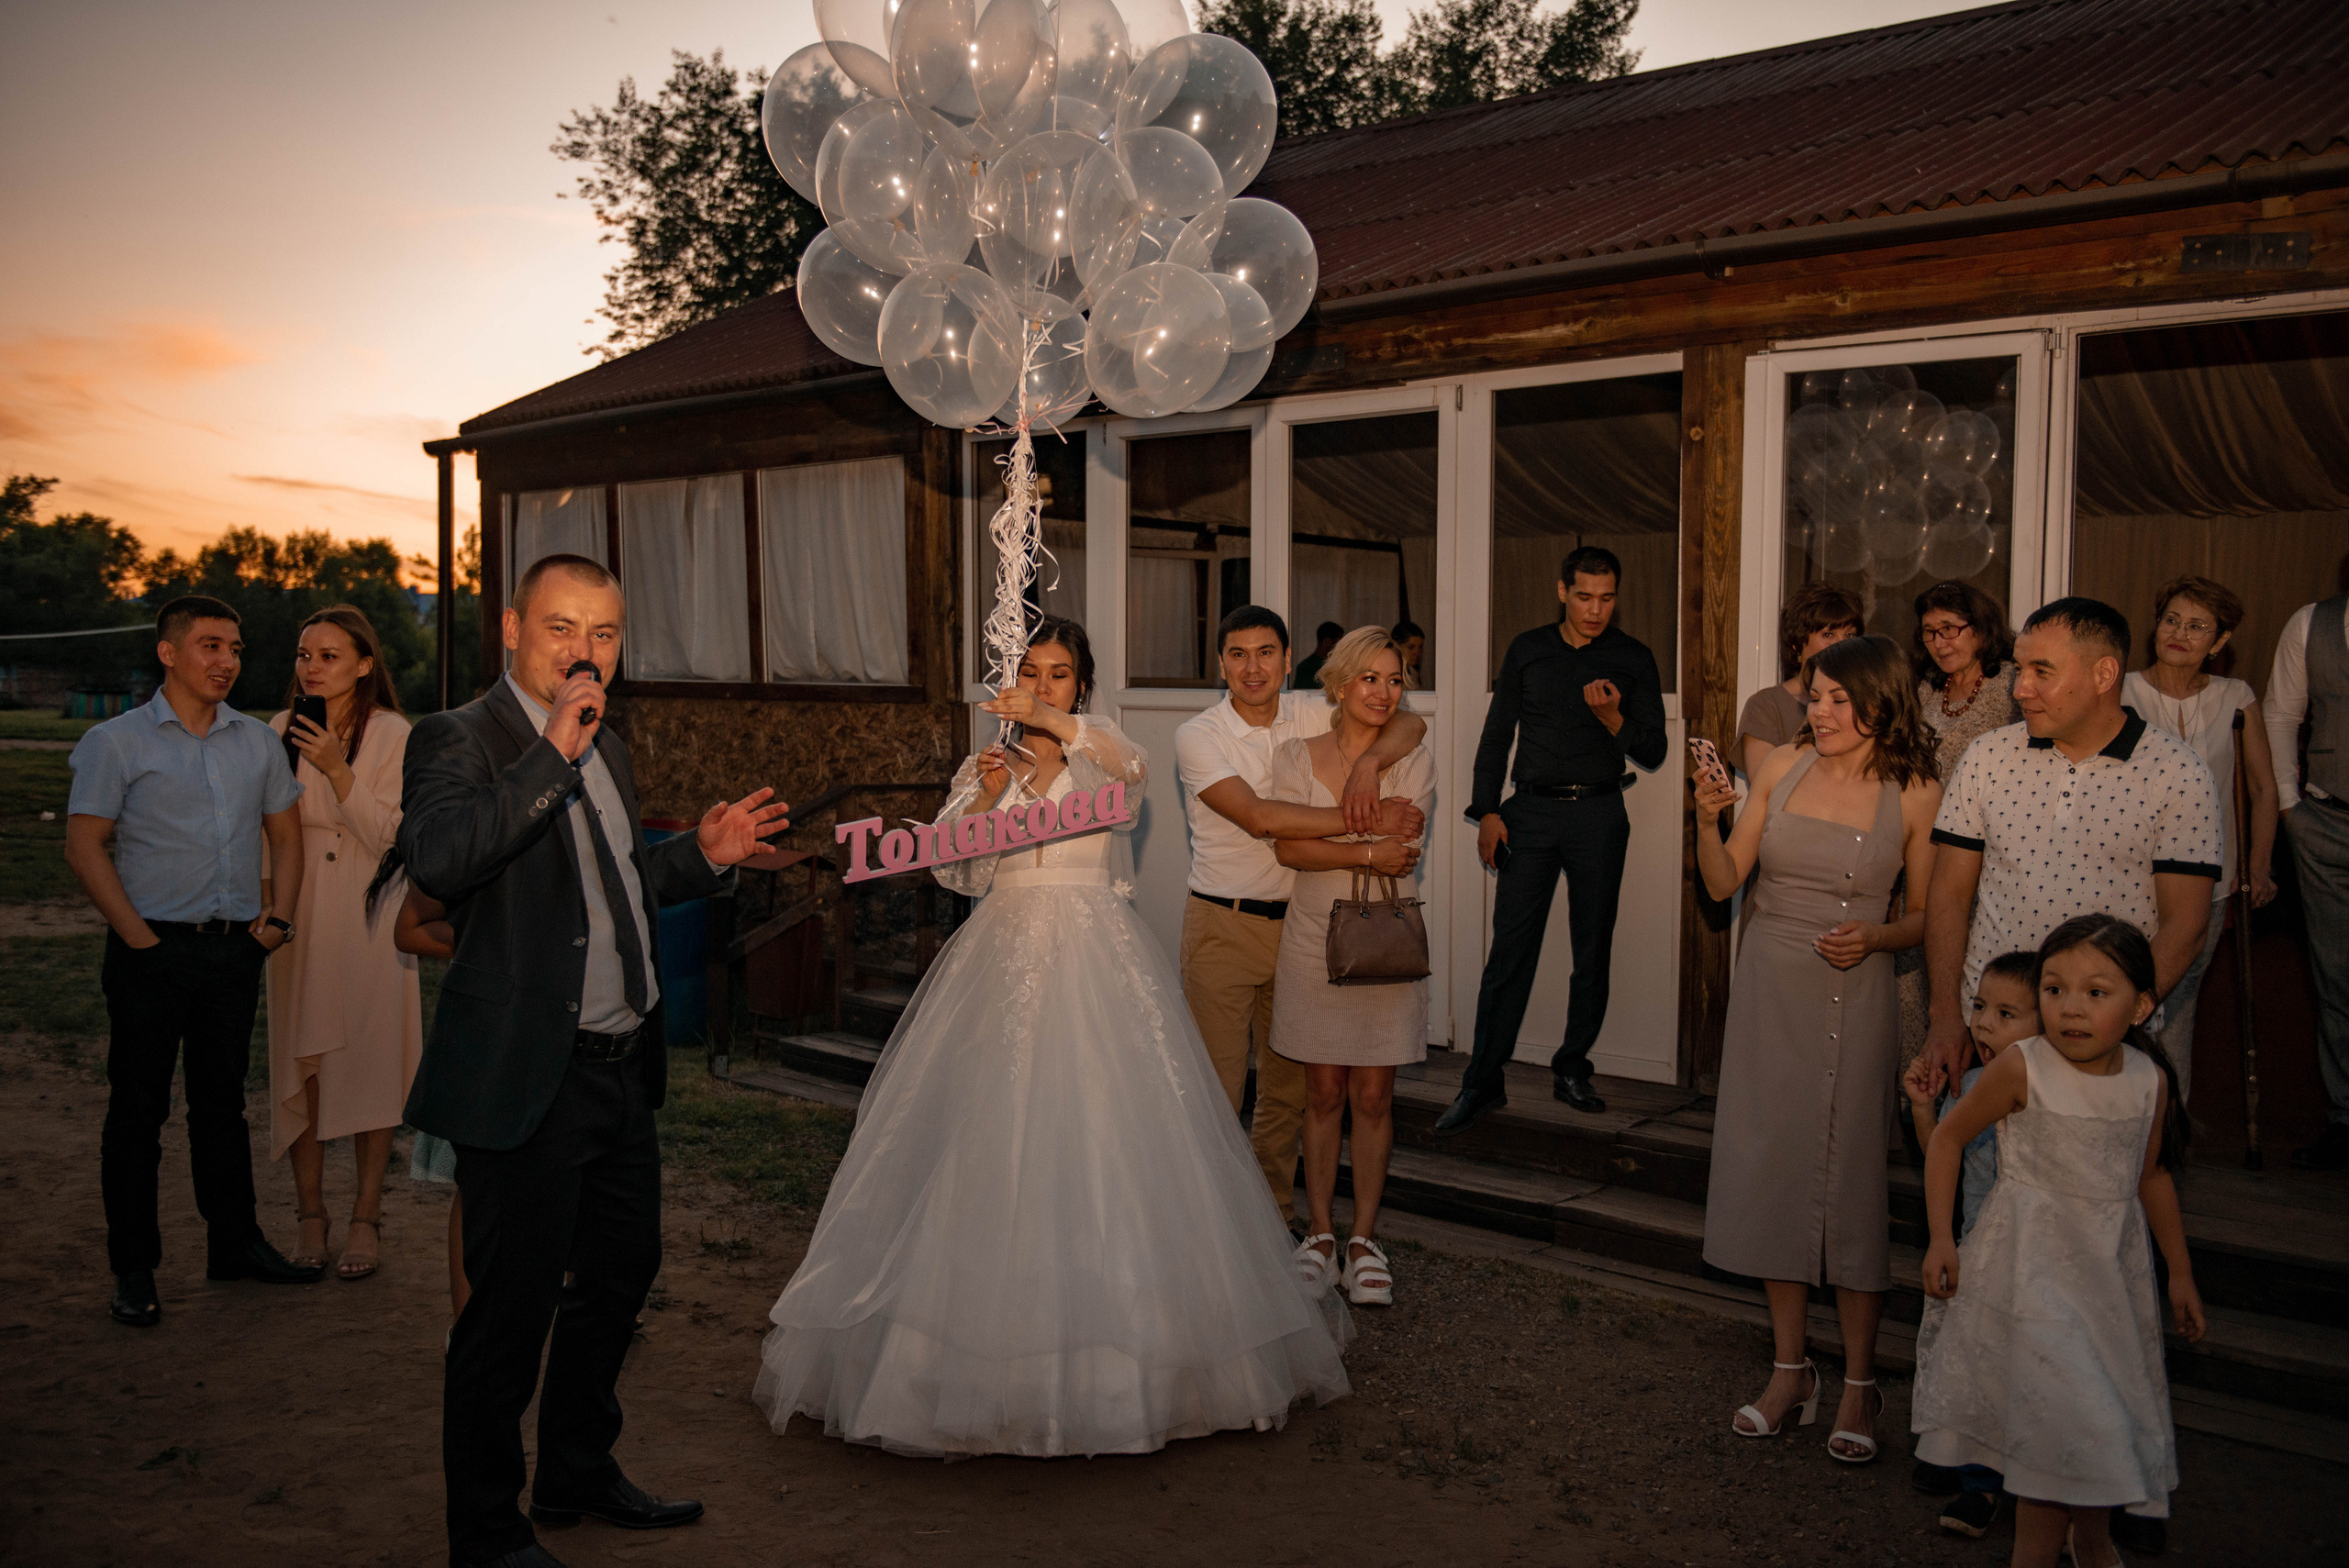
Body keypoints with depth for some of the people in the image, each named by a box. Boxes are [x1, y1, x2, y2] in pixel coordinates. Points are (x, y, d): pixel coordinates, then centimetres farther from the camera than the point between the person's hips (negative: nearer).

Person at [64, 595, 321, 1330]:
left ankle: (235, 1243, 23)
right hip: (153, 950, -4)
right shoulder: (116, 741, -2)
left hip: (236, 945, 4)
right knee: (138, 1108, 2)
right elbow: (84, 845, -6)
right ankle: (133, 1269, 12)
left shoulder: (257, 741, 11)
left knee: (223, 1101, 13)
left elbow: (285, 834, 17)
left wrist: (278, 916, 4)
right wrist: (137, 935, -12)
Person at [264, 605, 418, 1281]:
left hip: (367, 915, -3)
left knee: (369, 1062, 0)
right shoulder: (281, 730, 6)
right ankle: (311, 1217, 15)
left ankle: (367, 1219, 9)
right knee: (300, 1062, 4)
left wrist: (337, 770, -20)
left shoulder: (391, 734, -5)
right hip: (297, 914, 3)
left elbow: (390, 837, -10)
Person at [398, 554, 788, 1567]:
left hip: (620, 1066, 9)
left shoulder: (606, 747, 13)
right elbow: (436, 857, -32)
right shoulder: (458, 740, -12)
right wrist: (553, 753, -32)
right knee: (513, 1305, 3)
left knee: (623, 1272, 20)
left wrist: (702, 856, 8)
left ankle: (578, 1473, 41)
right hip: (525, 1076, -8)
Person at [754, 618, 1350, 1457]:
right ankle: (992, 1344, 8)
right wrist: (985, 797, -10)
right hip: (1004, 958, 2)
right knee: (992, 1140, -2)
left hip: (1098, 961, -2)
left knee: (1107, 1135, -7)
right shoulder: (986, 766, 15)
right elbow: (951, 868, 5)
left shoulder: (1102, 755, 8)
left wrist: (1049, 723, -32)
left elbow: (1131, 762, -19)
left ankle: (1115, 1355, 5)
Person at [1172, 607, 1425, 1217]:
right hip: (1222, 925, -4)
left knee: (1289, 1085, 13)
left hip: (1296, 923, 4)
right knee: (1217, 1086, -1)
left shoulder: (1309, 715, 2)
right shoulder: (1197, 736, -10)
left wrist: (1368, 761, -25)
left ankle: (1274, 1212, 30)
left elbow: (1410, 722, -3)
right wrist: (1368, 820, -25)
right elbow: (1258, 818, -23)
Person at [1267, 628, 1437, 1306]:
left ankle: (1364, 1239, 18)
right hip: (1314, 939, 0)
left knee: (1372, 1097, 5)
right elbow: (1287, 847, -12)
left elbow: (1402, 847, -11)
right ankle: (1319, 1234, 20)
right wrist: (1369, 852, -18)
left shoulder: (1413, 761, 3)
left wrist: (1324, 841, -12)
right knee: (1323, 1094, 7)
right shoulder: (1297, 756, 2)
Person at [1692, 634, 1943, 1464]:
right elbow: (1723, 882, 3)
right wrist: (1708, 821, -14)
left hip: (1851, 998, -3)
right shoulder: (1784, 766, 2)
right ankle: (1789, 1370, 23)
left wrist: (1873, 937, -17)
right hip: (1767, 988, 3)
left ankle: (1859, 1385, 18)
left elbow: (1929, 917, 2)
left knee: (1850, 1178, 1)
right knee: (1773, 1169, 8)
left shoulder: (1915, 794, -5)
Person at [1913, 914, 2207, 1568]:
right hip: (2033, 1265, -5)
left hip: (2113, 1268, 5)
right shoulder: (2021, 1070, -17)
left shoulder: (2149, 1080, -3)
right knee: (2056, 1415, -6)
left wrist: (2180, 1273, 18)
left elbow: (2151, 1176, 12)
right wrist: (1940, 1237, -10)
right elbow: (1948, 1137, -6)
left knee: (2112, 1408, 16)